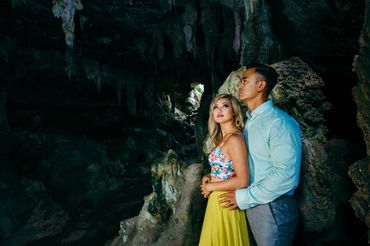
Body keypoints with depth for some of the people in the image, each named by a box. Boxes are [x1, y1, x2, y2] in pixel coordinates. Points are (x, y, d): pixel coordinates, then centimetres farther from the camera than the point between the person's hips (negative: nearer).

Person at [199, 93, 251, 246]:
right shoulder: (222, 139, 8)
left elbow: (242, 181, -23)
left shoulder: (235, 139, -19)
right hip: (216, 200, 8)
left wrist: (210, 187, -14)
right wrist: (209, 176, 2)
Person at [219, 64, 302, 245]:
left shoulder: (280, 122, -18)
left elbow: (286, 175, -25)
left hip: (273, 208, -8)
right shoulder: (249, 121, 9)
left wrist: (244, 197, -18)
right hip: (252, 205, 8)